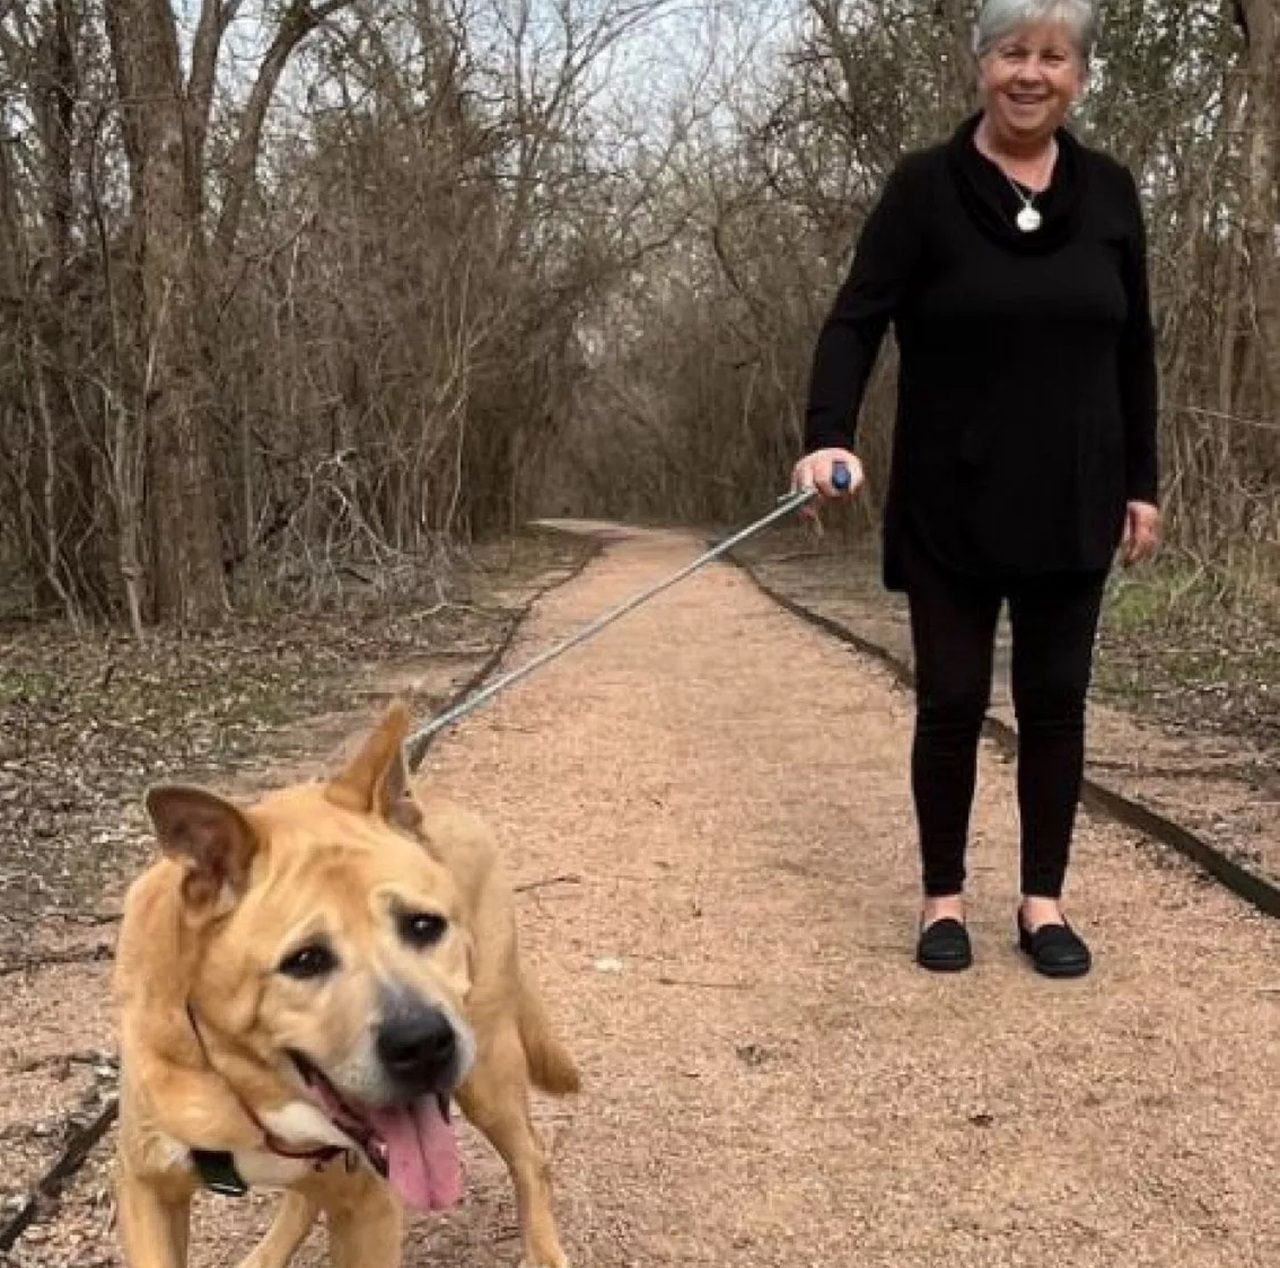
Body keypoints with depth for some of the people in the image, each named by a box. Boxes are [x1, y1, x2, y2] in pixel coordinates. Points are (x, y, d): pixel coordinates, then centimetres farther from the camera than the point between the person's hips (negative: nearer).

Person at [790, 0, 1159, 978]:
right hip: (950, 508, -2)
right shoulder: (927, 187, -5)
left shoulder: (1109, 192, 4)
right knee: (951, 702, 4)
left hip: (1070, 505, 3)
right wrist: (829, 437, -29)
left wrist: (1142, 483, 7)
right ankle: (944, 896, 20)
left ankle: (1045, 900, 21)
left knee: (1055, 700, 8)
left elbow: (1133, 349, 9)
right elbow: (856, 320, -12)